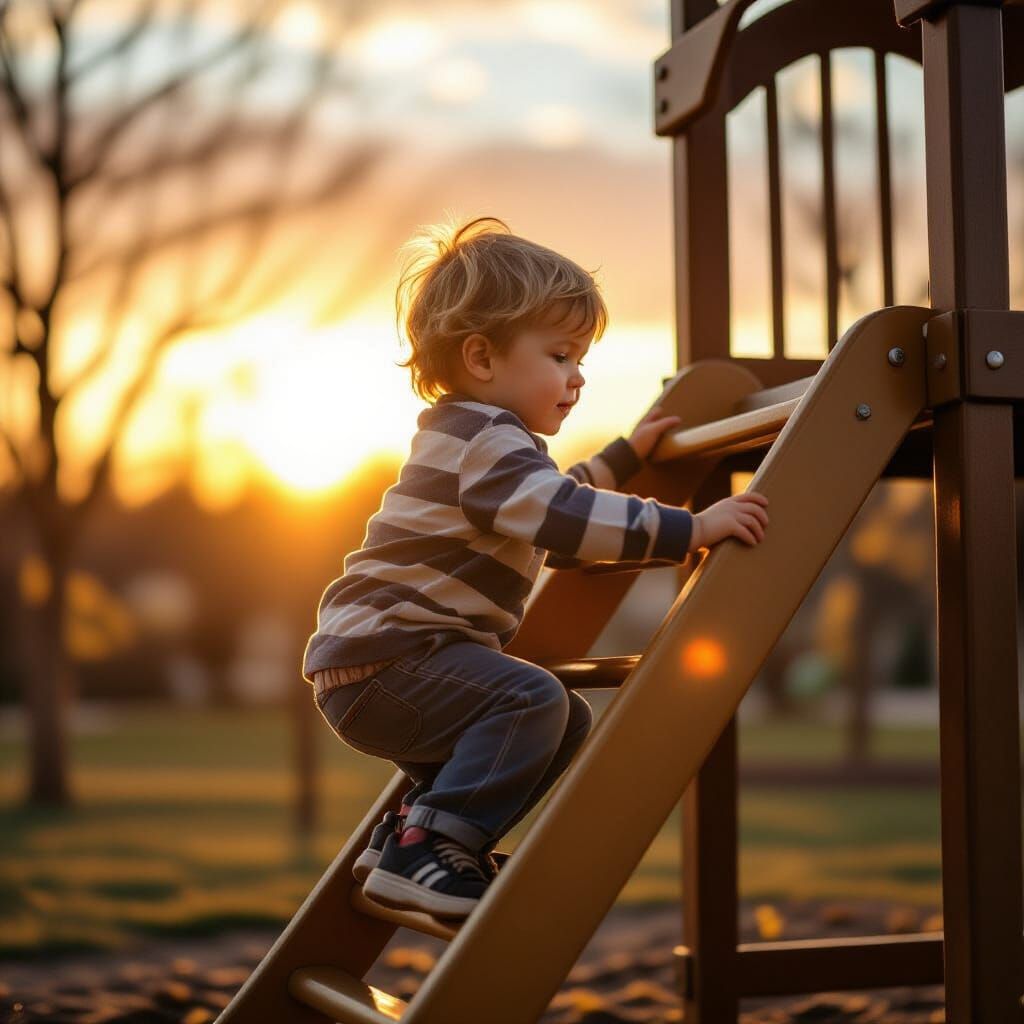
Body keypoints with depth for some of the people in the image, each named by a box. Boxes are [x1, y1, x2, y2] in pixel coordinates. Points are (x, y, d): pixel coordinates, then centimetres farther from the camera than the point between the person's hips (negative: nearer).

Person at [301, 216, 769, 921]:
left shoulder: (478, 439, 21)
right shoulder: (487, 442, -15)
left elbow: (551, 504, 39)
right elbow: (564, 519, -32)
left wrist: (624, 458, 40)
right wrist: (690, 528, -33)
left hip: (375, 663, 11)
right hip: (381, 661, -11)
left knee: (569, 723, 12)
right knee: (531, 699, -28)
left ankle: (409, 834, 11)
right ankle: (428, 850, -24)